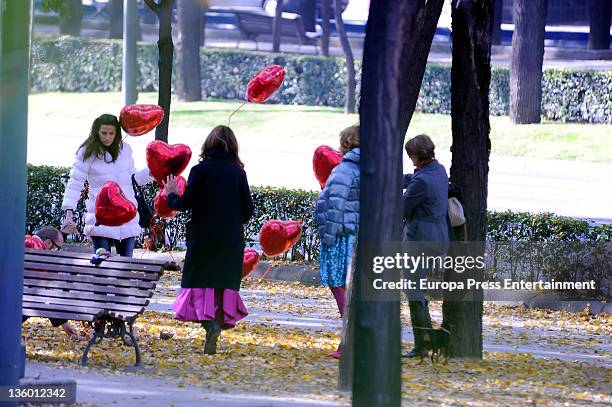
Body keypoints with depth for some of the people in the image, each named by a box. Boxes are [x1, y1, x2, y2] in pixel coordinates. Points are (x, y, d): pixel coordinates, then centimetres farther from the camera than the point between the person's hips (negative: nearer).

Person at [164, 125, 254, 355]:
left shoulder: (200, 170, -8)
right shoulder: (238, 172, 1)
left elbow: (185, 203, -8)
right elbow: (248, 209, 2)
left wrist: (171, 195, 12)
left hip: (204, 237, -3)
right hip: (231, 240, 3)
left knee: (200, 283, 2)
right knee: (224, 283, 9)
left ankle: (209, 322, -23)